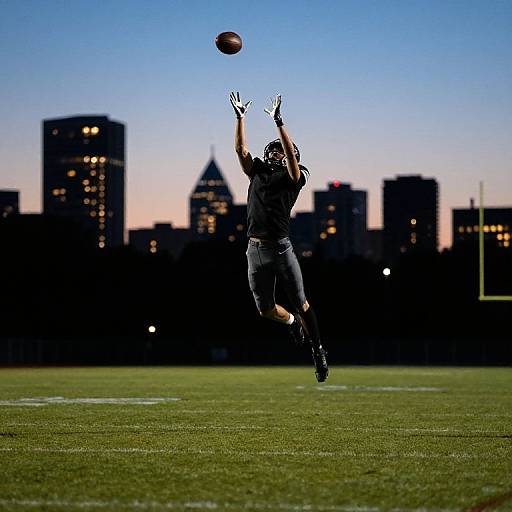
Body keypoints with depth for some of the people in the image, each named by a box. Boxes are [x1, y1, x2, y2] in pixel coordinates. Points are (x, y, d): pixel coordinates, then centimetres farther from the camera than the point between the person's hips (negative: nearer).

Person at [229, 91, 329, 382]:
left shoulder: (293, 178, 2)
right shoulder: (258, 172, 15)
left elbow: (292, 154, -13)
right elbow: (241, 149, 12)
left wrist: (279, 122, -19)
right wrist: (240, 117, 5)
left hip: (280, 247, -4)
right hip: (255, 249, 4)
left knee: (300, 304, -1)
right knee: (266, 309, 10)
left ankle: (318, 351, 13)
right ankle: (293, 322, 41)